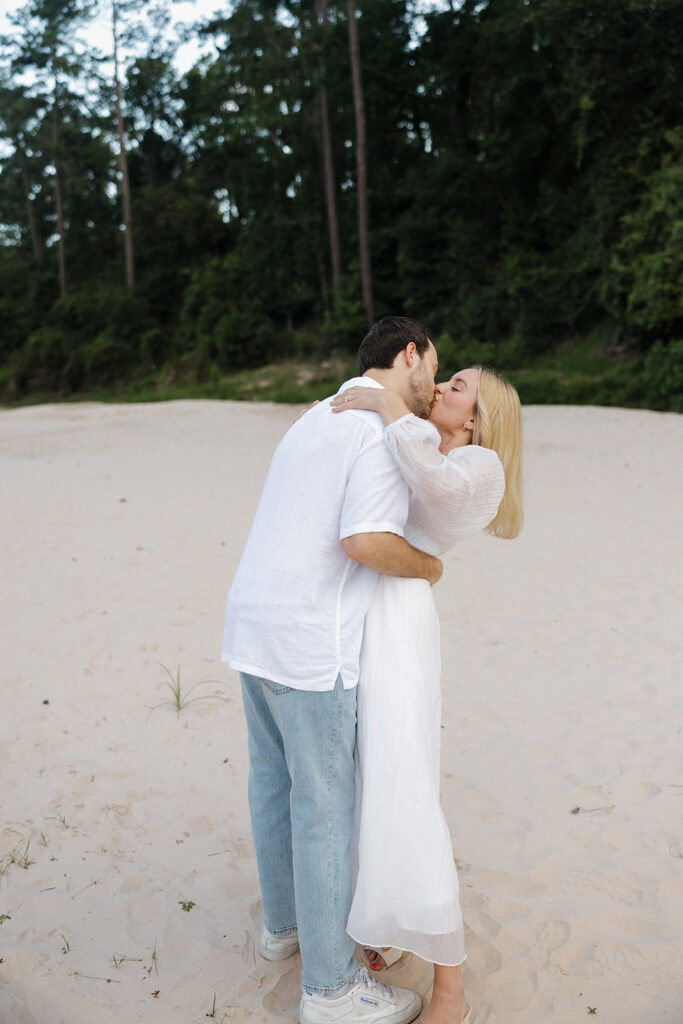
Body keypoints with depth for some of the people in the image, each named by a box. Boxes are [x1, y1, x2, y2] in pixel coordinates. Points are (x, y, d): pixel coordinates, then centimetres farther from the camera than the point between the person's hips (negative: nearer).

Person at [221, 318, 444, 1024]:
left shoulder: (318, 419, 17)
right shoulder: (388, 427, -13)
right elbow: (366, 542, -25)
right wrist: (428, 566, -6)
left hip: (252, 623, 9)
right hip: (312, 643, -9)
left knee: (276, 781, 22)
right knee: (325, 806, 4)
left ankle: (286, 921, 42)